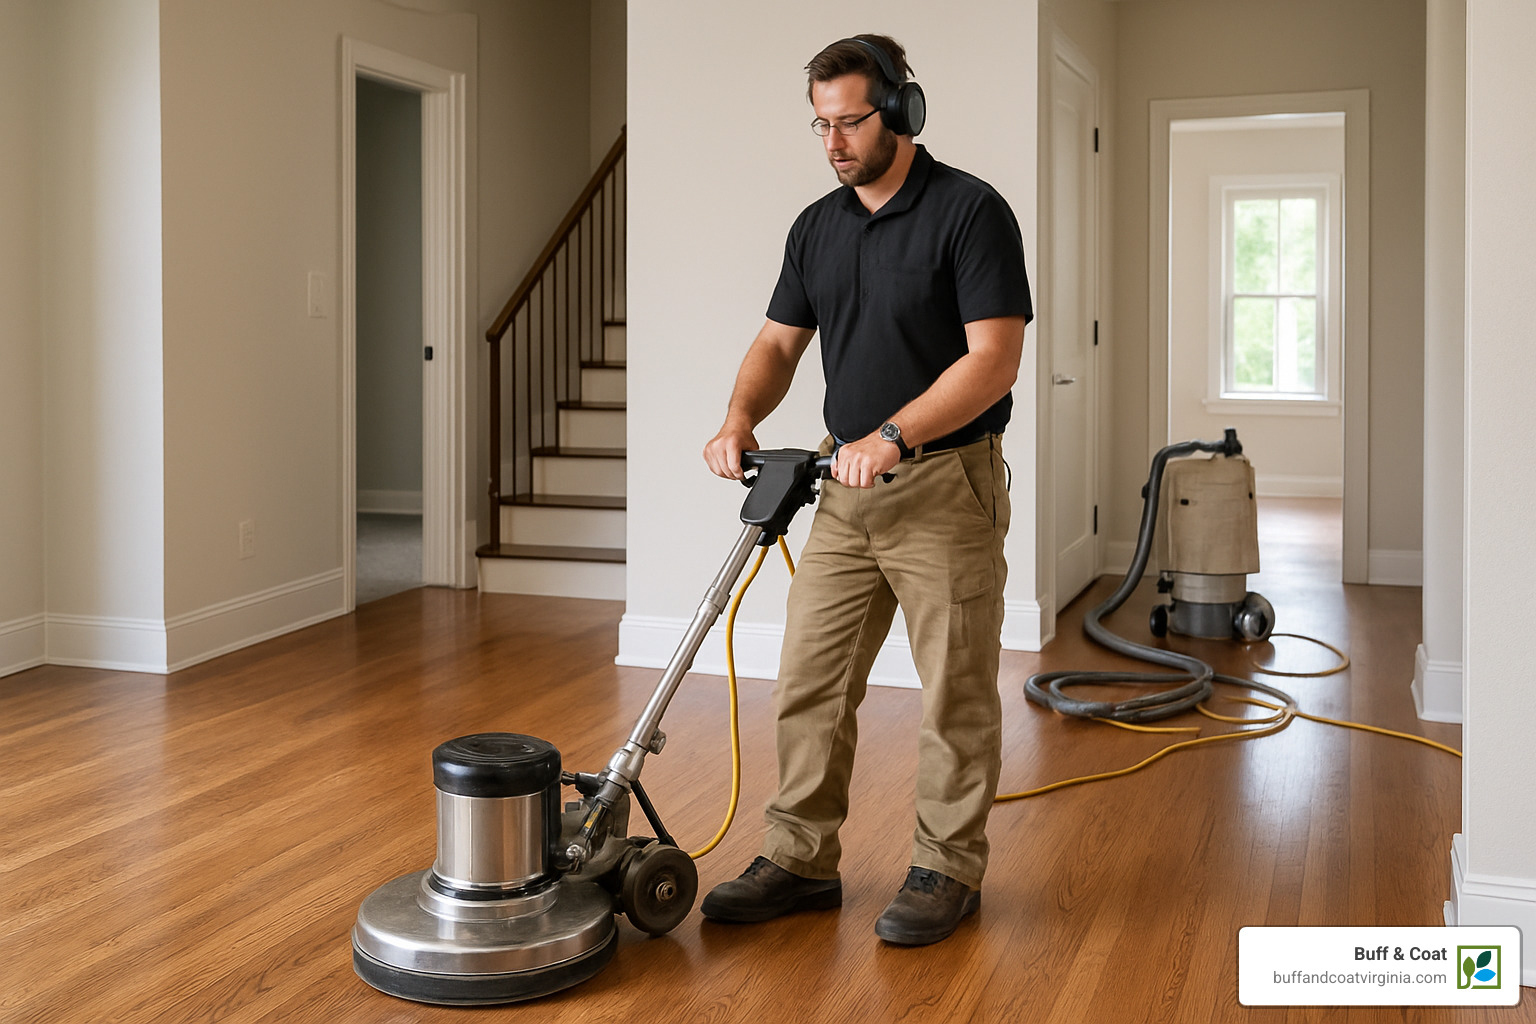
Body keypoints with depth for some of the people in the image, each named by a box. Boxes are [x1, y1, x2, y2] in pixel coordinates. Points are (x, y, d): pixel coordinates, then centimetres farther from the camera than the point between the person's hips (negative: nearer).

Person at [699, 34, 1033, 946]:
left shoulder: (971, 211, -12)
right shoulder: (818, 227, 10)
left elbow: (994, 359, -19)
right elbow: (780, 342, 13)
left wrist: (891, 436, -26)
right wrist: (741, 417, -7)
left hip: (946, 487, -6)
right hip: (848, 488, 7)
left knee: (956, 695, 4)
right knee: (810, 685, 8)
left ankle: (949, 870, 18)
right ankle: (803, 861, 19)